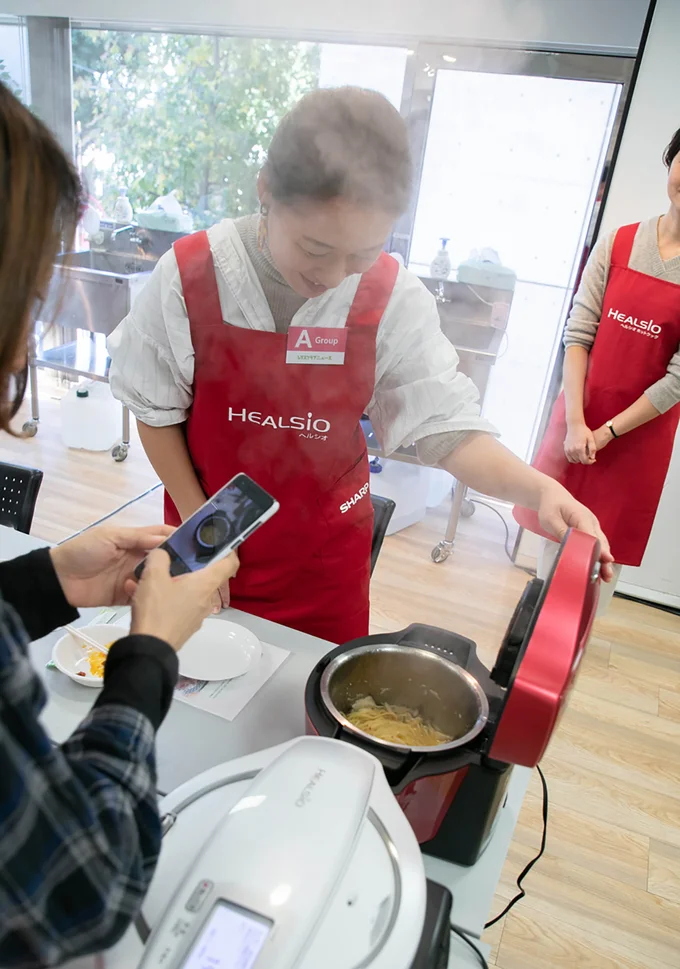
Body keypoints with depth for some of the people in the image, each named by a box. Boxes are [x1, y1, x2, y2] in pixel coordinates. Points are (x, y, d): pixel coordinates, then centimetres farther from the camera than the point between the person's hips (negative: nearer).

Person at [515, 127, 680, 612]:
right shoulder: (618, 243, -2)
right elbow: (577, 333, -6)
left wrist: (606, 433, -12)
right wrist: (575, 422, -13)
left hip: (641, 427, -2)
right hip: (580, 412, 2)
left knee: (604, 548, 9)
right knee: (555, 532, 14)